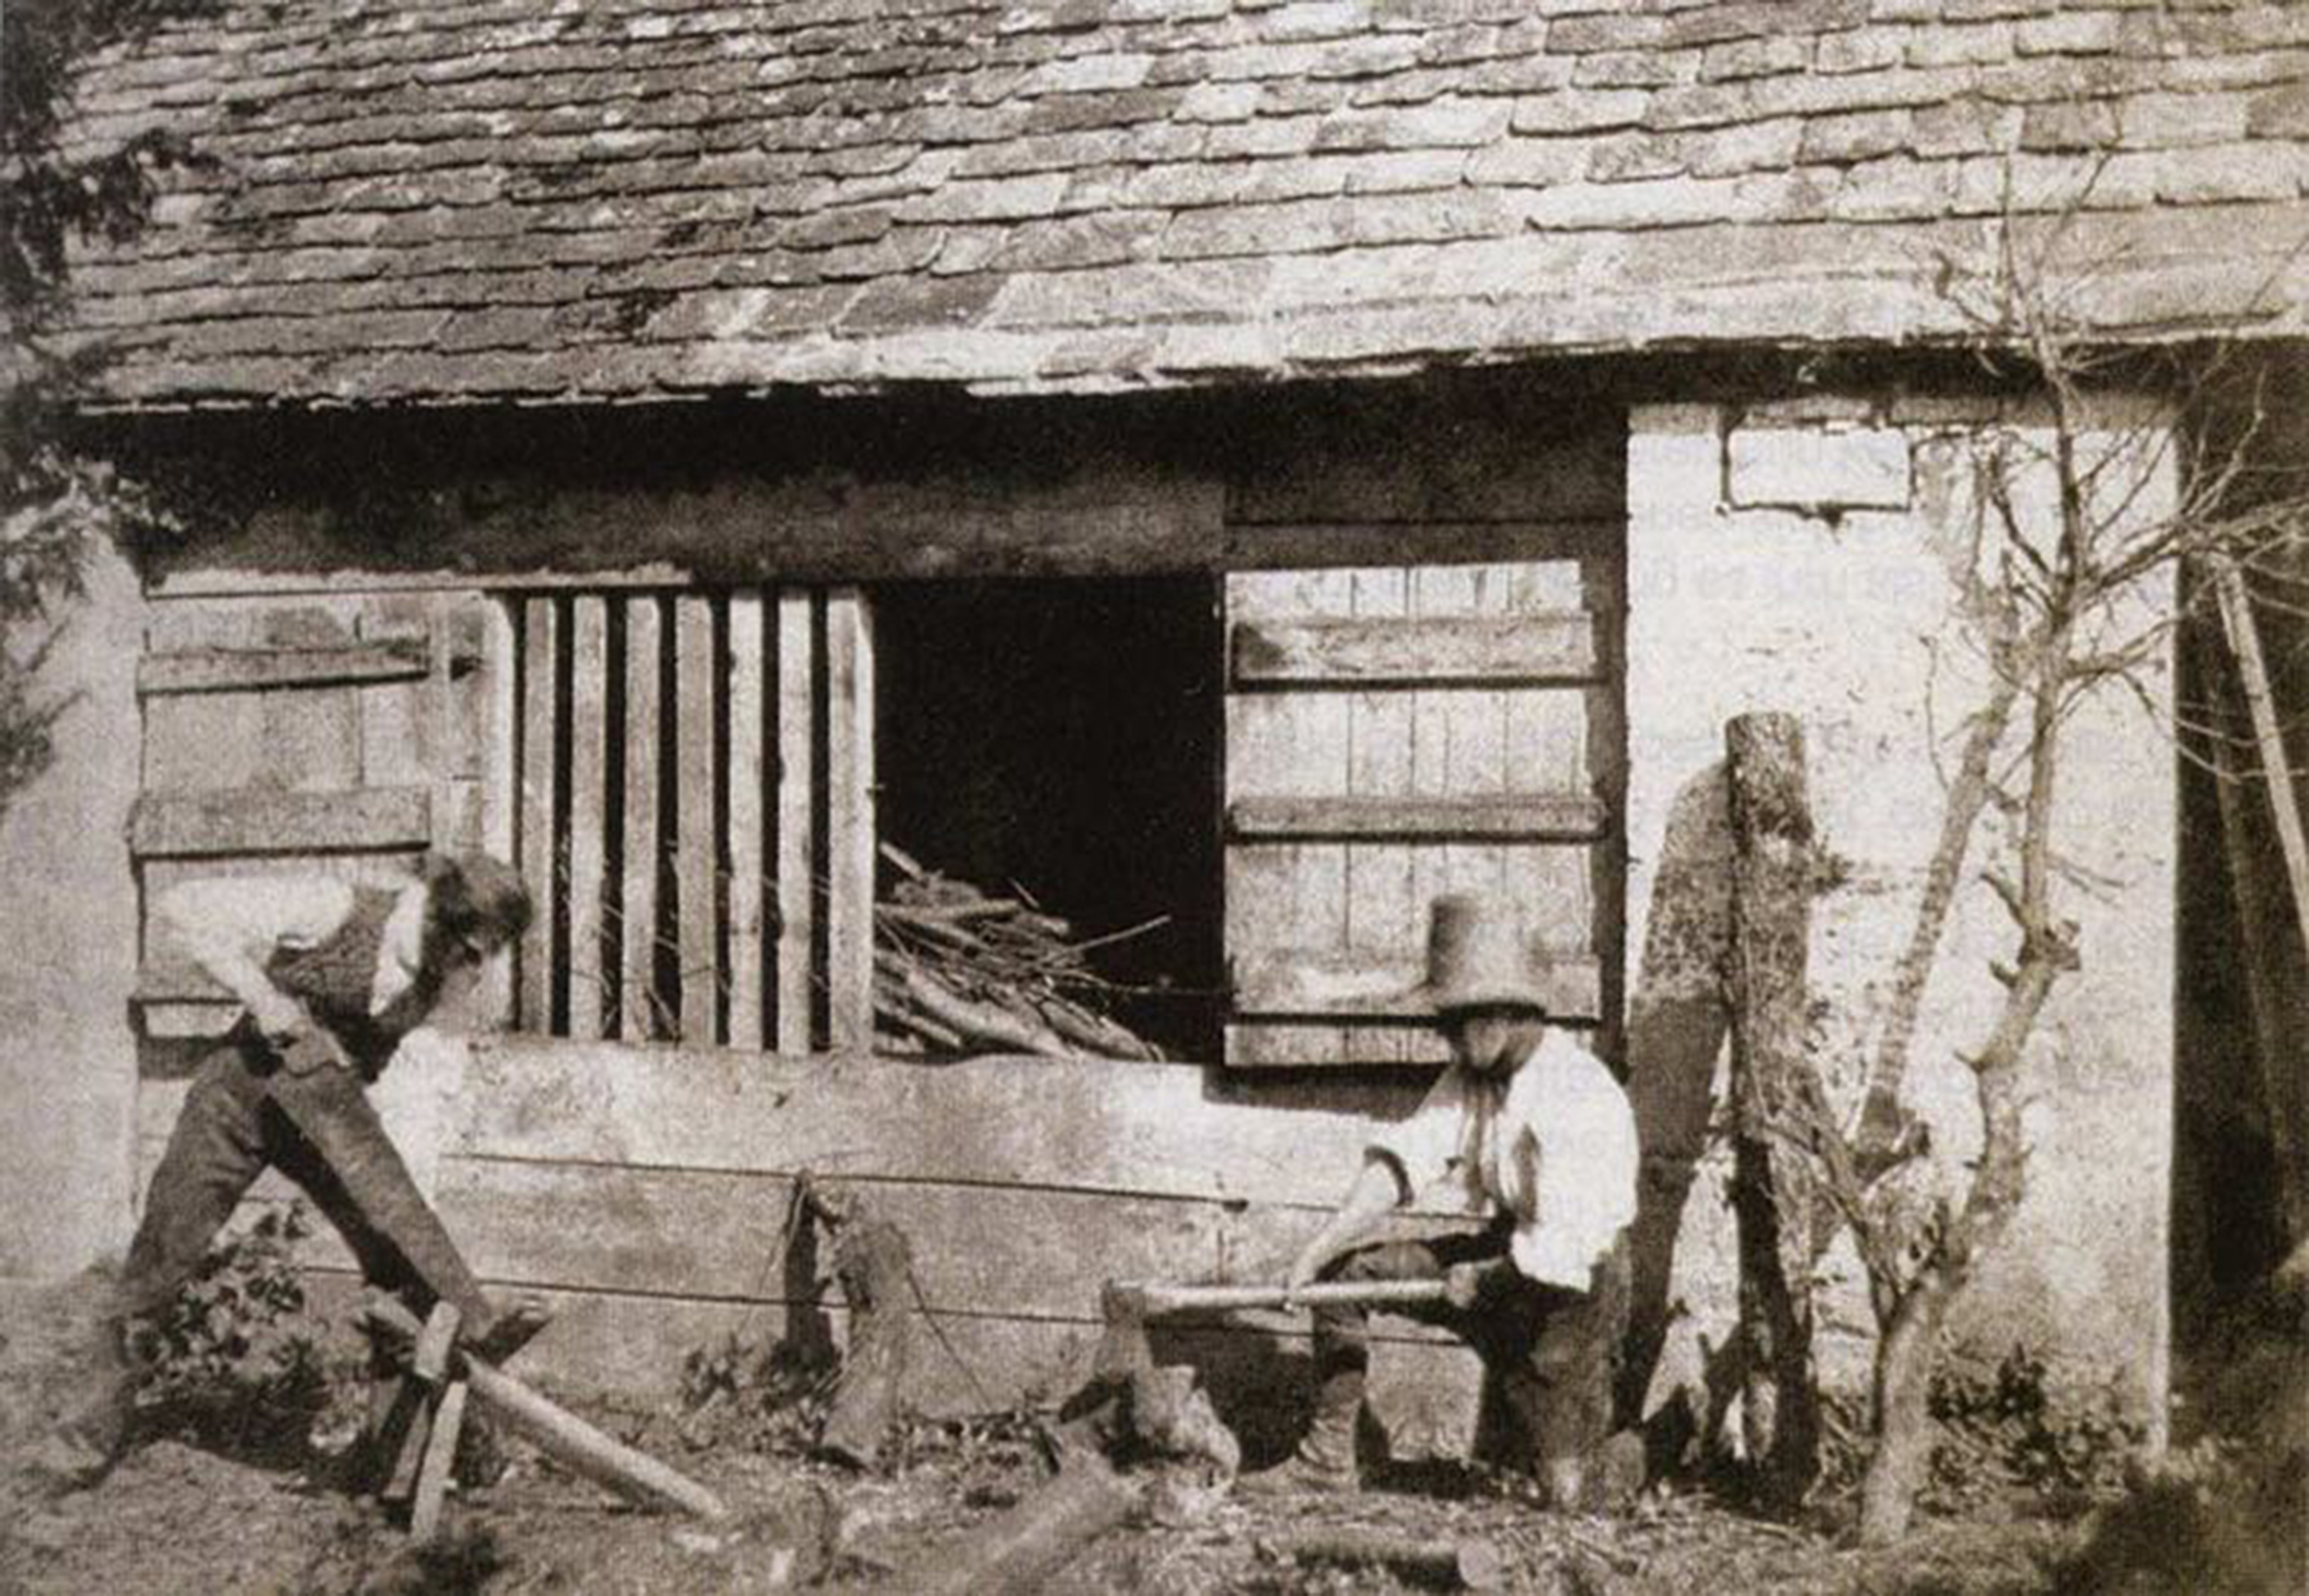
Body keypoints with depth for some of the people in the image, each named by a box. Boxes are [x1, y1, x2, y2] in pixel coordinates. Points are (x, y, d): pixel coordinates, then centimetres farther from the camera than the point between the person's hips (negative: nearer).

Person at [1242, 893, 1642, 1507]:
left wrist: (1473, 1279, -14)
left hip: (1577, 1280, -7)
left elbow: (1559, 1251, -29)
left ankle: (1620, 1458, 32)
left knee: (1567, 1491, -5)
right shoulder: (1470, 1076, -1)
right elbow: (1400, 1161, -10)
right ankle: (1328, 1458, 5)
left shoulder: (1577, 1096, -26)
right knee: (1343, 1270, -3)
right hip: (1502, 1252, 7)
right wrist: (1318, 1249, -21)